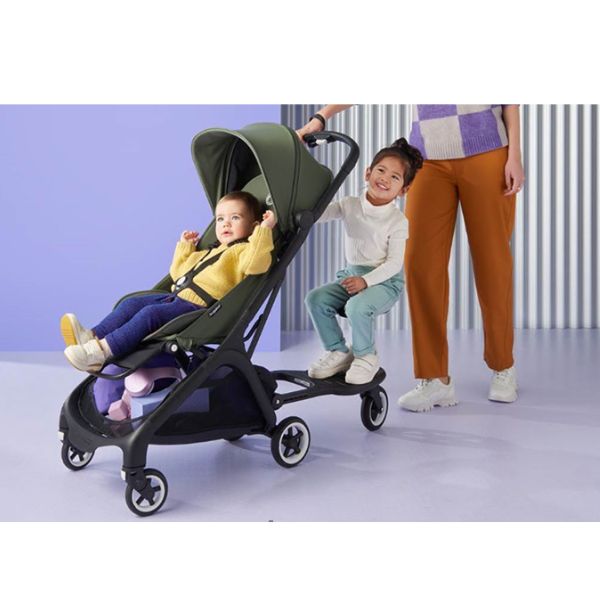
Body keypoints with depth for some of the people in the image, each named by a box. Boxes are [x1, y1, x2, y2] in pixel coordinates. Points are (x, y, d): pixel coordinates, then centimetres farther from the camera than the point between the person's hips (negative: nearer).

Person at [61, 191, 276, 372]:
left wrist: (265, 229, -22)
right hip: (177, 297, 10)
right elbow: (177, 273, 38)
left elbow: (255, 264, -26)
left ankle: (101, 352, -31)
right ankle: (92, 337, -12)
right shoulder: (208, 253, 30)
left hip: (199, 308, -10)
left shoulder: (243, 250, 0)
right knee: (132, 303, 0)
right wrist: (184, 246, 32)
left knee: (151, 313, -26)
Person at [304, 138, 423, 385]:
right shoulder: (350, 205, 3)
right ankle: (338, 352, 1)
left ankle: (366, 357, -5)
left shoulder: (398, 221, -8)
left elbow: (394, 263, -13)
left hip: (385, 281, -5)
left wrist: (365, 281, -26)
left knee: (357, 307, -33)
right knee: (315, 298, -17)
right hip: (351, 274, 5)